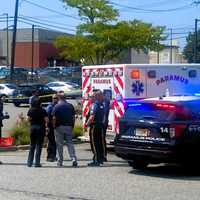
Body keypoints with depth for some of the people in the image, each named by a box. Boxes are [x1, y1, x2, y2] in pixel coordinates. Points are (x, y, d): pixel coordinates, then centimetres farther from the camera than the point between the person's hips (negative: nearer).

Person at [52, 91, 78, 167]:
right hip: (69, 127, 3)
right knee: (70, 143, 7)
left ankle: (60, 162, 8)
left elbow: (54, 118, -10)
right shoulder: (70, 106, 4)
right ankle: (74, 159, -8)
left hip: (59, 127, -3)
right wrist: (72, 126, 13)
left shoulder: (56, 106, -7)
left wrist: (54, 126, 0)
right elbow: (73, 117, 5)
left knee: (59, 145, 4)